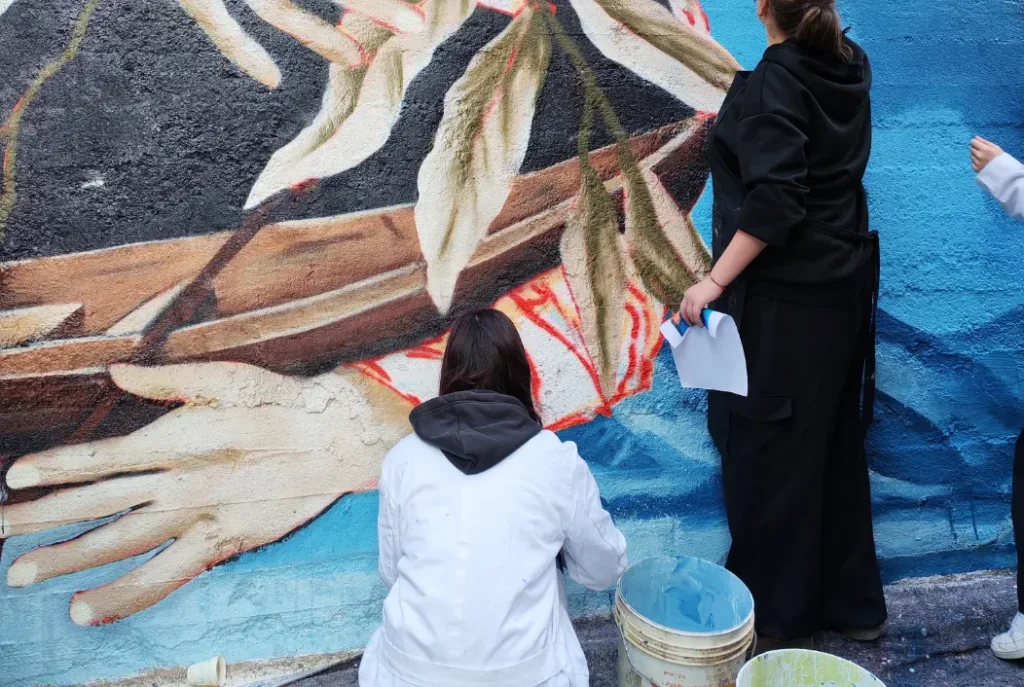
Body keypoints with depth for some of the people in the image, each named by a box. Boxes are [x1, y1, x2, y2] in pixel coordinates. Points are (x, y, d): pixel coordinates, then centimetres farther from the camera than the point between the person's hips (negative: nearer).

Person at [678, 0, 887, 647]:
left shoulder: (771, 84, -15)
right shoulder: (850, 66, 7)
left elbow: (772, 202, -26)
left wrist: (715, 282, -23)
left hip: (780, 300, -8)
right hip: (843, 288, 8)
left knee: (767, 451, 4)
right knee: (835, 447, 17)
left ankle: (779, 614, 17)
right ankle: (852, 600, 30)